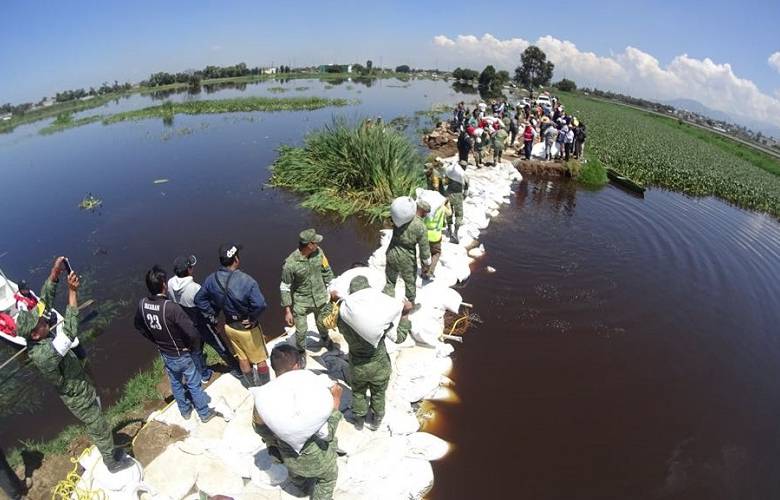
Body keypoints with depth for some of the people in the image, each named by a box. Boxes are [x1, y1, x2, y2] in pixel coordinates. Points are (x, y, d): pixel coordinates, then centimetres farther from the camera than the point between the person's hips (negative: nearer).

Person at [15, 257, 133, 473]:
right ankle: (113, 462, 36)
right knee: (100, 430, 15)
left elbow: (44, 302, -13)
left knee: (95, 427, 28)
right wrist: (72, 292, -52)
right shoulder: (45, 354, -38)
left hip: (75, 394, 8)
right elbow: (70, 331, -50)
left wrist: (54, 273, -23)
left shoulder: (34, 341, -14)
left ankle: (107, 451, 50)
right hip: (81, 399, -8)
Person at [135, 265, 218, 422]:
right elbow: (193, 334, -35)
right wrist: (195, 350, -14)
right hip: (182, 355, -6)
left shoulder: (142, 304, -14)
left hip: (165, 355, 6)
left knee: (175, 383, 26)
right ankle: (205, 413, 32)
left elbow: (139, 327, 6)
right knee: (194, 385, 14)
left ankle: (185, 410, 47)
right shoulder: (171, 307, -35)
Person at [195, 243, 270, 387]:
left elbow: (199, 298, 2)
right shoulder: (246, 281, -32)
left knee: (242, 358, 25)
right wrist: (253, 319, -20)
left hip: (230, 326, 6)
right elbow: (260, 304, -39)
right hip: (248, 327, -6)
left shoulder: (212, 279, -11)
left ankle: (251, 385, 45)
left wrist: (211, 316, 8)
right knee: (260, 359, 17)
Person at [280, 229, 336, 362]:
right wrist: (287, 311, -11)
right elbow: (285, 288, -14)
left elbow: (327, 272, 2)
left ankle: (324, 338, 58)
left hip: (320, 297, 4)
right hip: (301, 302, -4)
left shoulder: (318, 252, -14)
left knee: (323, 324, 23)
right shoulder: (290, 264, -26)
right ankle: (301, 352, 38)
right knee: (301, 331, 6)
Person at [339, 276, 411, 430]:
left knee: (358, 393, 30)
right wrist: (405, 314, -15)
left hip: (356, 367, 2)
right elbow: (399, 337, -19)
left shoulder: (343, 317, -27)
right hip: (379, 366, -2)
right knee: (378, 394, 28)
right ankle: (376, 420, 51)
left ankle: (359, 421, 52)